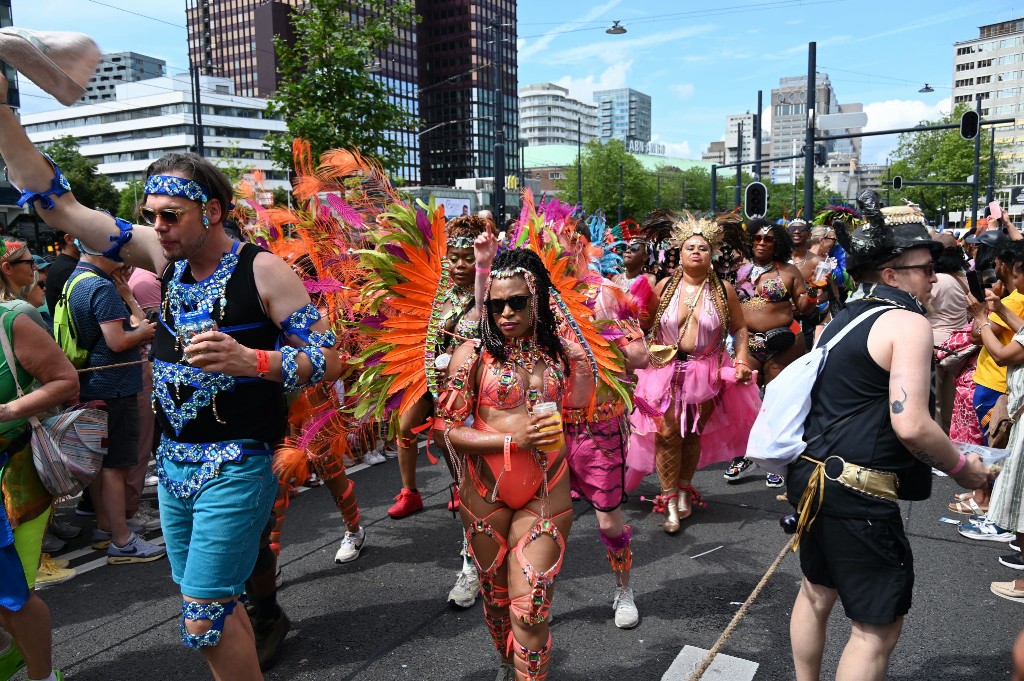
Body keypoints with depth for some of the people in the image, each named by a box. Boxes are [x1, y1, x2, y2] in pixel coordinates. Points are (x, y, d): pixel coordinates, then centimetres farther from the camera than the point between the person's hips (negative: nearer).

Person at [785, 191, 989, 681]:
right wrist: (962, 467, -6)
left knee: (817, 591, 24)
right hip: (857, 494, -9)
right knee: (878, 627, 3)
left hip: (814, 476, 10)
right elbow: (911, 426, -22)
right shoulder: (907, 322, -13)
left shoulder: (842, 317, 13)